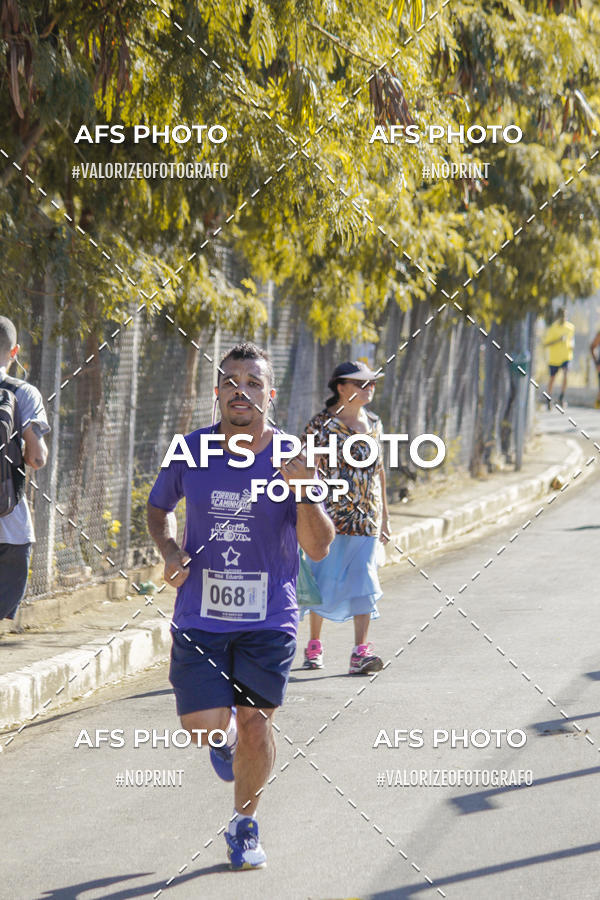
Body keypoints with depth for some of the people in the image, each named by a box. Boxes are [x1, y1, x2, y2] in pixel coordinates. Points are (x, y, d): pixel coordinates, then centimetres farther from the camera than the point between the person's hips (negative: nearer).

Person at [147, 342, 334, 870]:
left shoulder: (291, 459, -4)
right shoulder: (190, 452, -1)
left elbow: (319, 548, -7)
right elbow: (159, 507, 19)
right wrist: (170, 551, -1)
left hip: (268, 618, 0)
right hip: (200, 615, 1)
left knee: (255, 722, -1)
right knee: (204, 726, -10)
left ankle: (245, 825, 22)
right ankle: (224, 728, 30)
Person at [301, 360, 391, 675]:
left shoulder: (373, 423, 12)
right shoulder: (321, 424, -6)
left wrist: (384, 514, 20)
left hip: (366, 519, 4)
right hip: (330, 517, -4)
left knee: (363, 584, -3)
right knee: (323, 581, 4)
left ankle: (360, 653, -7)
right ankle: (314, 646, 19)